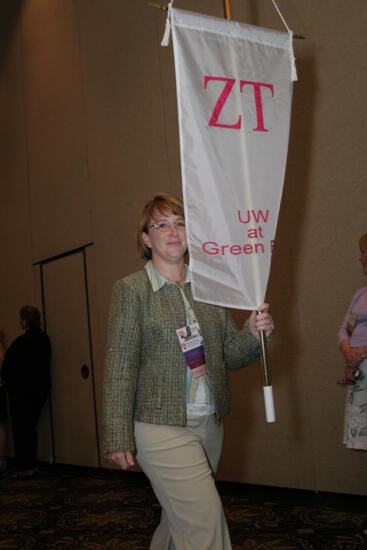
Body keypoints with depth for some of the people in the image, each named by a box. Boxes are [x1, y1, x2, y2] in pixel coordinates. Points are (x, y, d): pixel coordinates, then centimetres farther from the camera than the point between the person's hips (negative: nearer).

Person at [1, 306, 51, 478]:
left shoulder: (22, 341, -19)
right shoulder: (44, 338, 5)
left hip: (22, 390, -8)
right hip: (41, 387, 8)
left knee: (20, 428, 1)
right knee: (31, 427, 16)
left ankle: (24, 467, 3)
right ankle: (31, 465, 20)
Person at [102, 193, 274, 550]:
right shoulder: (131, 290, -5)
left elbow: (230, 356, 10)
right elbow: (120, 366, -8)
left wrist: (253, 333, -11)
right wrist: (118, 437, -12)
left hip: (210, 425, 6)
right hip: (162, 428, -5)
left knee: (180, 520, 18)